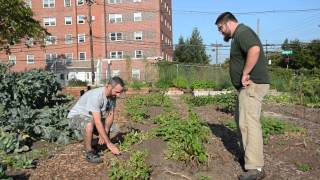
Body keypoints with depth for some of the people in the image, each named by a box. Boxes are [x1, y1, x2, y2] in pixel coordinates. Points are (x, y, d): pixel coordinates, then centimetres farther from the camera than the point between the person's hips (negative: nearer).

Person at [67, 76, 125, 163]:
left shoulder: (112, 95, -11)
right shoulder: (95, 96, -35)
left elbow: (110, 116, -8)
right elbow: (98, 122, -38)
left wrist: (105, 133, -22)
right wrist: (109, 143, -37)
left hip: (90, 117, 8)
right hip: (76, 117, -8)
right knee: (90, 125, -38)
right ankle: (89, 153, -17)